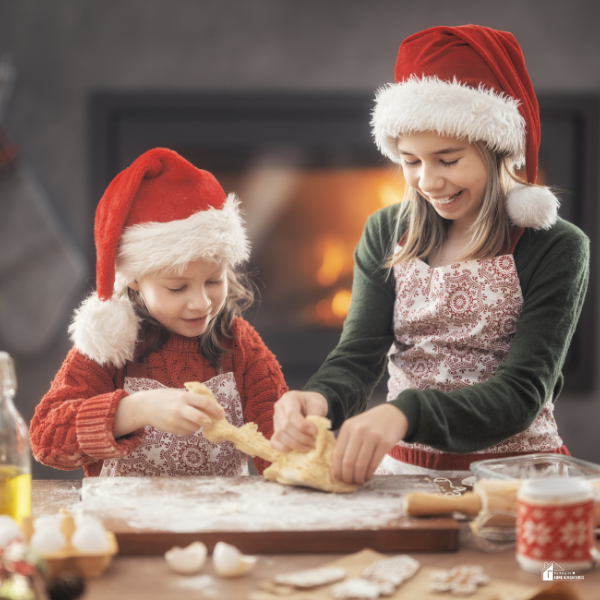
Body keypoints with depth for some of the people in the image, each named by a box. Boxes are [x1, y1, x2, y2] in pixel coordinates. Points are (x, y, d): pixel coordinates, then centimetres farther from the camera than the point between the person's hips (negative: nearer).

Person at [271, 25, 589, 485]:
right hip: (402, 469, 4)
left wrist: (407, 414, -33)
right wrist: (320, 399, -25)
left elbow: (523, 394, -15)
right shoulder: (386, 234, 7)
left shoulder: (556, 248, -6)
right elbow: (358, 356, 0)